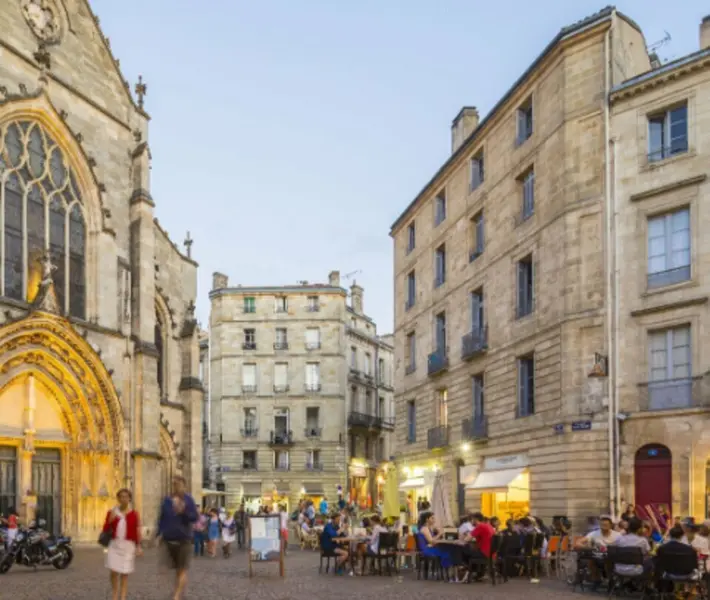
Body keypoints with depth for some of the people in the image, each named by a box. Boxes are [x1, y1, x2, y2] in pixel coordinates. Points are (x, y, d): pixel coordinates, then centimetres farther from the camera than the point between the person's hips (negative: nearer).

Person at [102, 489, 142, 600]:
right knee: (114, 572, -4)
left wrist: (138, 547, -6)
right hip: (114, 545, 1)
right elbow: (105, 530, 6)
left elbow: (137, 532, 1)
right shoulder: (112, 512, 5)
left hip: (128, 545, -1)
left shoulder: (133, 514, 0)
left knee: (124, 574, 2)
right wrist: (110, 520, -12)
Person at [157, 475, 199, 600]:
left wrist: (184, 512, -24)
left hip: (183, 539, -3)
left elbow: (195, 517, -7)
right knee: (176, 569, 11)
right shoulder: (167, 501, 6)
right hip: (169, 539, 3)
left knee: (182, 570, -7)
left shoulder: (188, 500, -4)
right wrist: (159, 534, 4)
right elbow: (162, 518, 10)